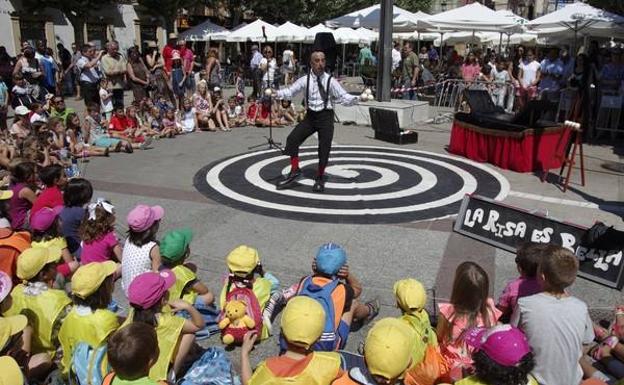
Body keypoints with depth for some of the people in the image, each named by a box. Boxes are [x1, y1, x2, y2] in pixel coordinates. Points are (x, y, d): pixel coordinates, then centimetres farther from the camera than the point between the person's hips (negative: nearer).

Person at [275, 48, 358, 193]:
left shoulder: (330, 80, -7)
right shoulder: (305, 80, -2)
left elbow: (343, 97, -10)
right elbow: (290, 91, -2)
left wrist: (357, 99, -29)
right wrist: (276, 93, -20)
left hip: (326, 116, -2)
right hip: (310, 116, 2)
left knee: (324, 147, -2)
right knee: (292, 139, -7)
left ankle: (320, 178, 17)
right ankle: (294, 171, 8)